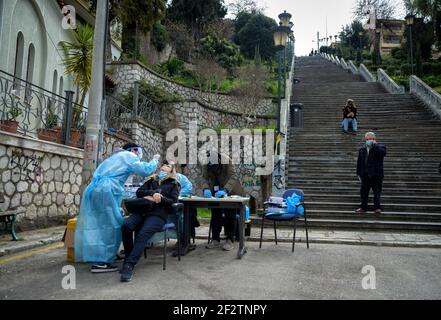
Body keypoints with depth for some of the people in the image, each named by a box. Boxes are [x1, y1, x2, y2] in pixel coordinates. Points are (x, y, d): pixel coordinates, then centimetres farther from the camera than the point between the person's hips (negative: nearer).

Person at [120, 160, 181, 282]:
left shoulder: (174, 184, 19)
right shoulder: (152, 180, 28)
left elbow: (173, 201, 6)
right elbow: (139, 192, 15)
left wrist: (160, 198, -12)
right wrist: (152, 193, -4)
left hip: (158, 214, -3)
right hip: (142, 210, 3)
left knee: (143, 234, -32)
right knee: (126, 225, -28)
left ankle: (129, 265, -37)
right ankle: (129, 257, -13)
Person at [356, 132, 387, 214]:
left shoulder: (380, 148, 1)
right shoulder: (362, 150, 12)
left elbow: (383, 153, -25)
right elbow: (359, 163, 13)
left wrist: (374, 145, -18)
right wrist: (359, 173, 8)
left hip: (376, 174, -4)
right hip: (365, 175, 4)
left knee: (377, 192, 3)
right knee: (364, 192, 9)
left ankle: (377, 208, 15)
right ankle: (363, 208, 19)